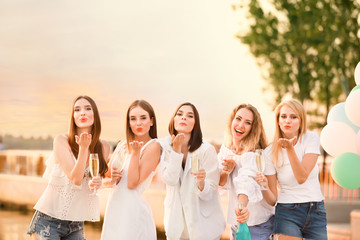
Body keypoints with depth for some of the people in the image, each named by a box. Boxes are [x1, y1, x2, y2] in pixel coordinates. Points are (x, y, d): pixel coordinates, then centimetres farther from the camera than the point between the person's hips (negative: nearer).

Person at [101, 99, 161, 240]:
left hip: (133, 211, -6)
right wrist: (111, 179, -7)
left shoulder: (153, 146, -8)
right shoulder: (122, 145, 12)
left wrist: (135, 153, -17)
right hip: (113, 210, 7)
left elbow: (133, 183, -14)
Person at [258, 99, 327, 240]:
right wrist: (264, 187, -24)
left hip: (316, 212, 1)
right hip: (287, 214, -1)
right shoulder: (270, 152, -3)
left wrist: (290, 149, -23)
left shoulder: (311, 139, -2)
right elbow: (272, 199, -4)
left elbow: (302, 177, -15)